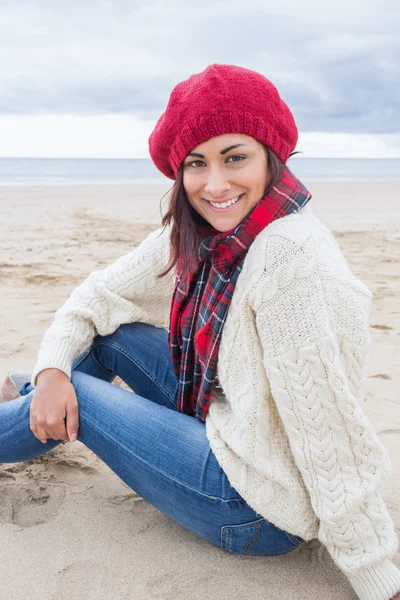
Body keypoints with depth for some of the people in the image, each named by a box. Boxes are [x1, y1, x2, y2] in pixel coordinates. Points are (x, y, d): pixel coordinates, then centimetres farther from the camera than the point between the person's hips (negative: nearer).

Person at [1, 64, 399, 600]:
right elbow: (102, 294, 5)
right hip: (222, 424, 7)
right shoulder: (193, 234, -5)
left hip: (259, 507, -6)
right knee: (106, 332, 4)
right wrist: (52, 368, -10)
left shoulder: (294, 259, -31)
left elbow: (333, 440, -29)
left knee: (77, 395, -3)